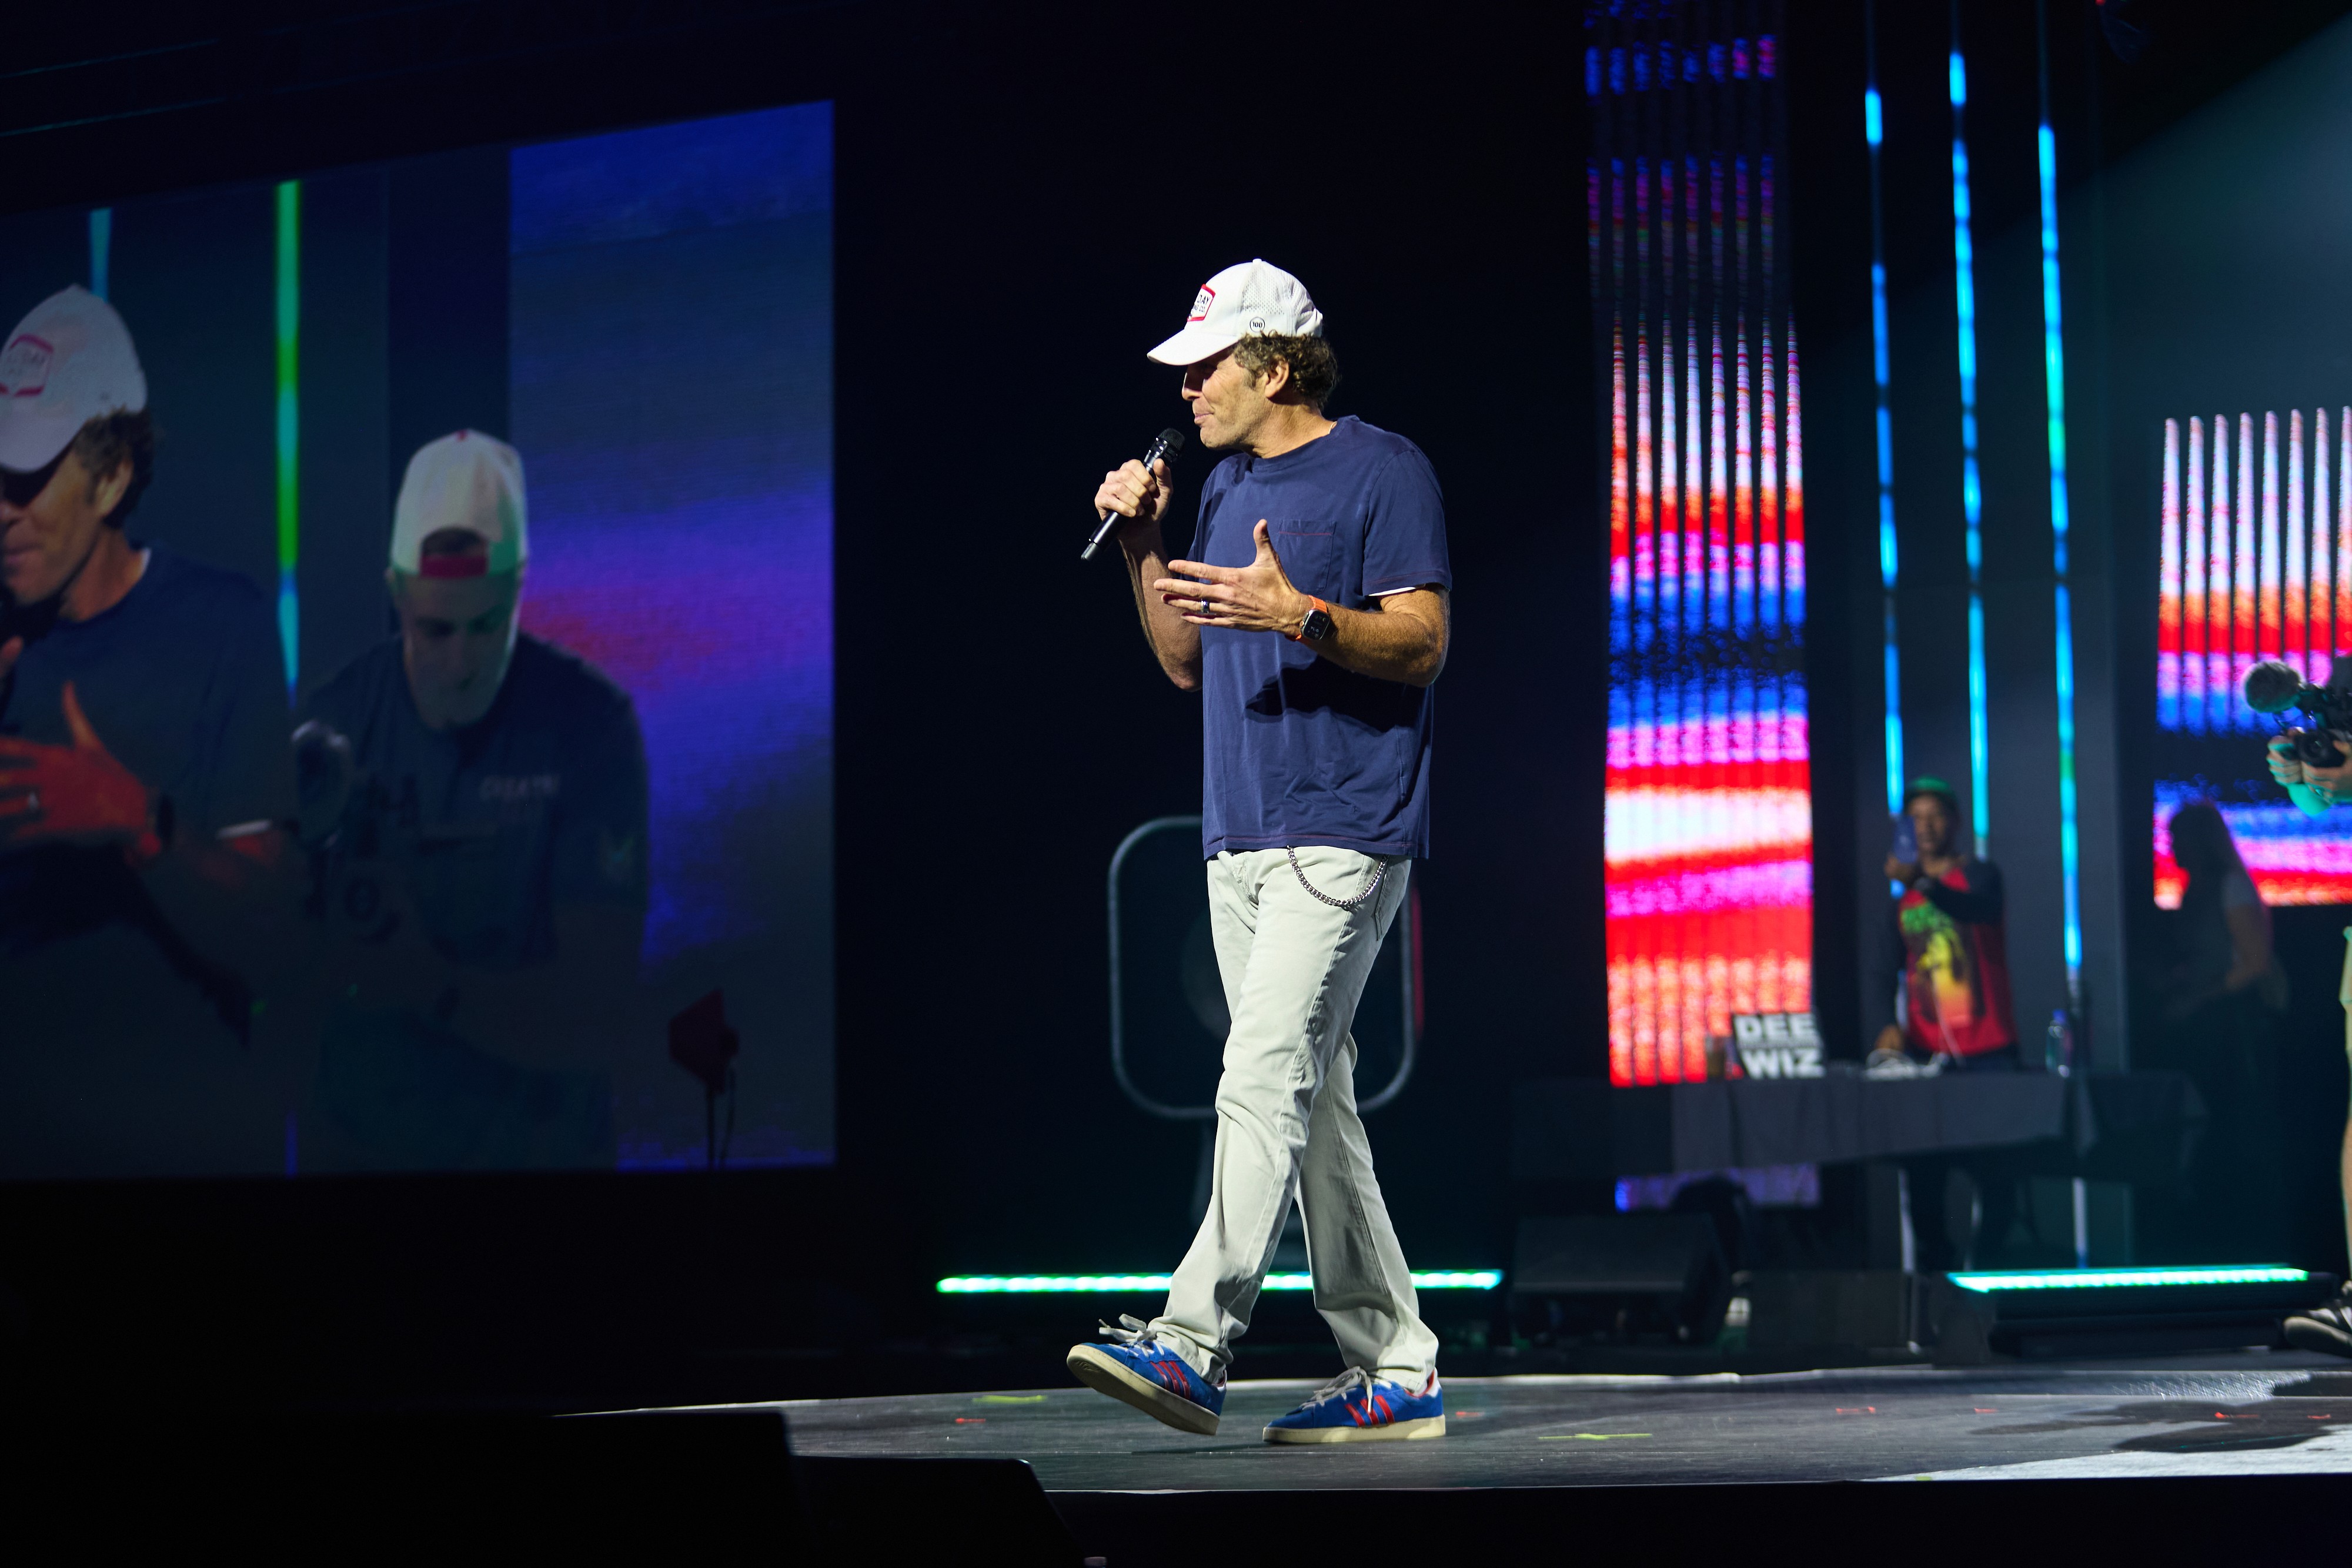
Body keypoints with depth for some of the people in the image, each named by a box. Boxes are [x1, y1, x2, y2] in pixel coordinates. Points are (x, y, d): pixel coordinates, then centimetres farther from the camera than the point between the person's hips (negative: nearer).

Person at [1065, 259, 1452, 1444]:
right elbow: (1185, 660, 21)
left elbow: (1423, 644, -11)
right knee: (1311, 1094, 7)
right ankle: (1394, 1371, 10)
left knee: (1266, 1076, -18)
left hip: (1344, 834, -8)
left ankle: (1194, 1342, -25)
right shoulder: (1227, 488, 19)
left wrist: (1299, 615, -25)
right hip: (1240, 836, 9)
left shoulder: (1383, 470, -5)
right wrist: (1143, 548, 7)